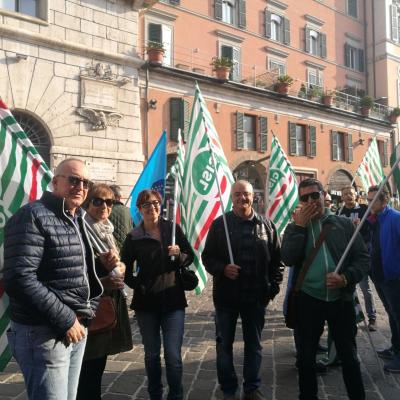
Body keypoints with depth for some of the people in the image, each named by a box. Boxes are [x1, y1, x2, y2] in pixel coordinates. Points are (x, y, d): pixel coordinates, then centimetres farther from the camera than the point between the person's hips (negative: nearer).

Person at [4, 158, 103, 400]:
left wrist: (88, 308, 5)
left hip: (76, 327, 8)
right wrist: (65, 320, -19)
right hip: (44, 333, -8)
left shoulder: (77, 220, 14)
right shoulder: (33, 216, -13)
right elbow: (19, 279, -23)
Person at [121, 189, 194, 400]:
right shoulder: (133, 238, -1)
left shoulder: (172, 228, -1)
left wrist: (179, 255, -14)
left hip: (173, 299, -1)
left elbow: (190, 257, 5)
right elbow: (126, 271, 5)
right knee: (151, 354, 12)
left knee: (173, 355, -4)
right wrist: (139, 286, -7)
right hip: (146, 302, 1)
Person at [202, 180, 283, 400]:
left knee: (254, 345, 15)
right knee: (224, 345, 11)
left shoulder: (266, 225, 2)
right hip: (225, 295, -1)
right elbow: (207, 256, -1)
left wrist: (274, 284, -1)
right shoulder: (220, 224, -2)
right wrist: (222, 269, -18)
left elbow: (276, 258, 6)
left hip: (256, 296, 1)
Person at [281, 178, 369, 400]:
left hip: (341, 300, 0)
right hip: (307, 300, 0)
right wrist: (300, 226, -14)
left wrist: (346, 278, -16)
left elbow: (363, 257, 0)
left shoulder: (343, 224, 3)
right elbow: (288, 259, -12)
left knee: (349, 356, 14)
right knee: (306, 357, 13)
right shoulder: (295, 227, 4)